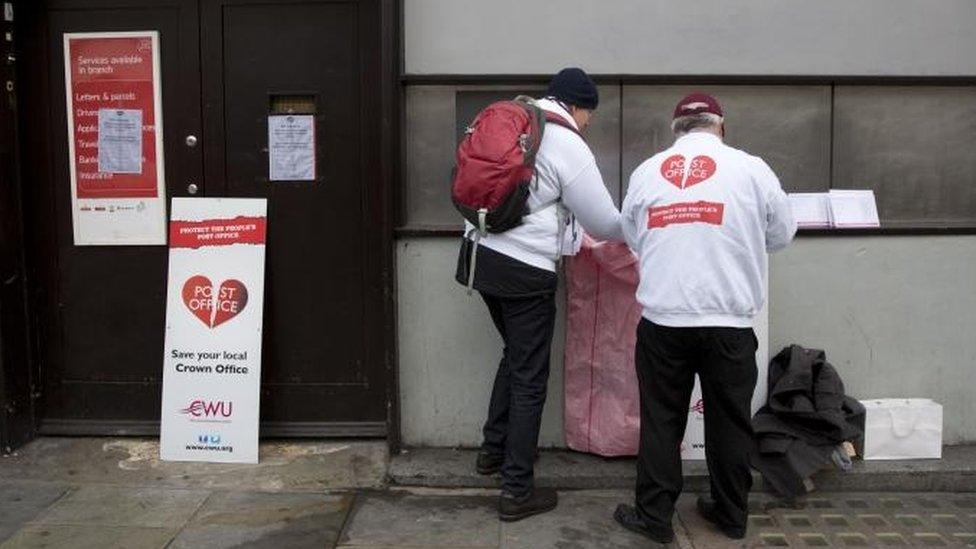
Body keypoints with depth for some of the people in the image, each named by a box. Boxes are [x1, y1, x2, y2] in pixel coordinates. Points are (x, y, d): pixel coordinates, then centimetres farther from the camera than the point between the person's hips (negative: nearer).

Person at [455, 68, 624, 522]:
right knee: (530, 378, 2)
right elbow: (605, 223, -3)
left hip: (481, 255, 8)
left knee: (515, 356, 25)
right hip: (524, 271, -8)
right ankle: (517, 491, 10)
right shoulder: (568, 146, -10)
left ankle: (493, 450, 36)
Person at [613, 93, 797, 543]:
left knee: (660, 420, 12)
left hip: (662, 318, 1)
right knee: (729, 421, 14)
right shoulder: (750, 168, -1)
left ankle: (654, 515, 18)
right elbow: (781, 234, 9)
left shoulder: (646, 171, 4)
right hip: (728, 320, -1)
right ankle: (731, 515, 27)